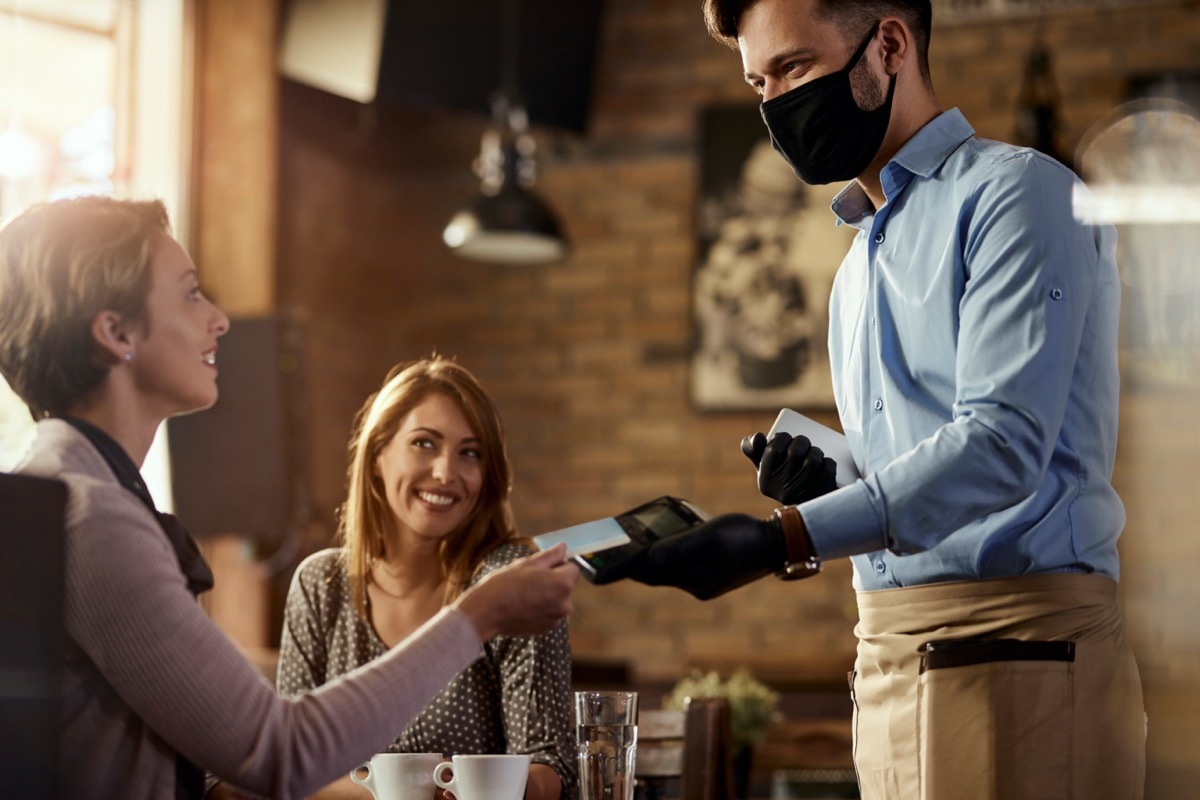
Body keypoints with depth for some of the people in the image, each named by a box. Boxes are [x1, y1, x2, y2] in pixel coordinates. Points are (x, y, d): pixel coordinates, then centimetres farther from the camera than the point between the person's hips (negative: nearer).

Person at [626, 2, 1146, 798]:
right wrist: (818, 494, 4)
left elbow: (1005, 442, -18)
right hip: (890, 667, 8)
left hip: (1014, 657, -8)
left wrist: (785, 538, -26)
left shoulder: (1015, 191, -5)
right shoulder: (861, 264, 23)